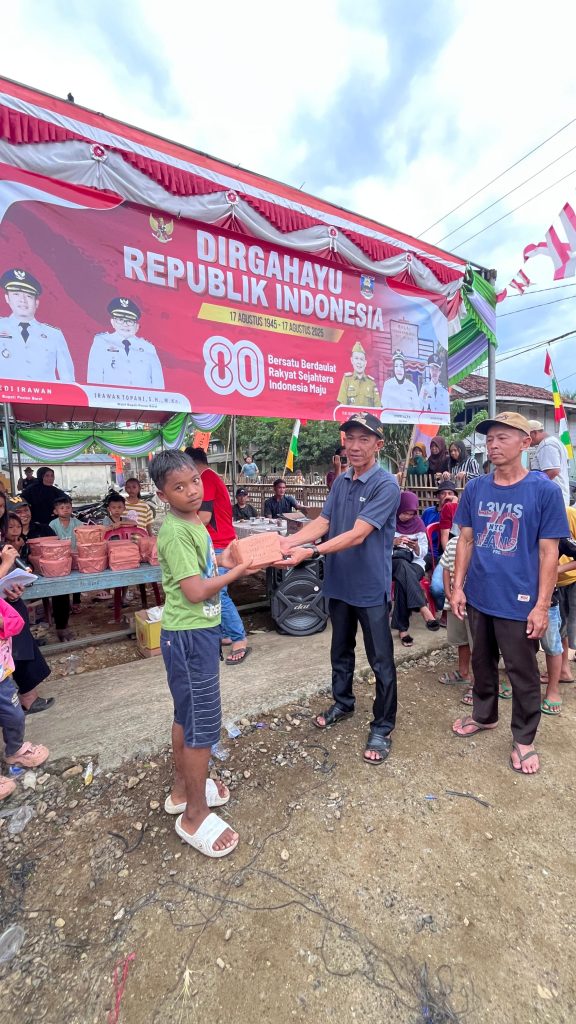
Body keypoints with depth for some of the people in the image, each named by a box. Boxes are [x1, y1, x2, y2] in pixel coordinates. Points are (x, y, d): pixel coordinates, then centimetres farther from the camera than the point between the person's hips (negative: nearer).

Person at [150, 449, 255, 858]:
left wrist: (223, 560, 2)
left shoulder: (194, 522, 6)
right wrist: (239, 571, -17)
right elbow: (195, 591, -25)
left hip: (199, 631, 9)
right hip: (189, 636, -9)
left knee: (187, 715, 23)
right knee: (203, 723, 5)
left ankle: (183, 788, 44)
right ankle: (195, 816, 27)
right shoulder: (176, 532, -22)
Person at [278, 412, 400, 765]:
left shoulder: (386, 484, -17)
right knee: (340, 652, 23)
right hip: (339, 583, 7)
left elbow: (357, 534, -25)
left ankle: (383, 727, 29)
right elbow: (323, 522, 1)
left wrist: (312, 551, -33)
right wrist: (288, 541, -13)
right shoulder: (341, 481, 4)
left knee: (381, 660, 9)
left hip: (372, 587, -6)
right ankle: (343, 703, 46)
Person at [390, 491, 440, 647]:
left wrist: (416, 547, -21)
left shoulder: (418, 523, 6)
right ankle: (423, 609, -42)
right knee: (403, 564, -37)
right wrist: (393, 543, -24)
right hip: (391, 563, -1)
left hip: (414, 564, 1)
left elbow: (423, 553, 3)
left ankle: (402, 628, -31)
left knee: (402, 581, -34)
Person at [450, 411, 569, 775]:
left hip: (519, 602, -3)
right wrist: (458, 587, 1)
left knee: (523, 673, 13)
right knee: (482, 662, 21)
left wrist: (542, 605, -11)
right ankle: (484, 715, 44)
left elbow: (548, 553, -9)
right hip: (479, 597, 4)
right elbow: (466, 541, 5)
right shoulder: (475, 489, 0)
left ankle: (524, 739, 34)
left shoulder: (545, 490, -10)